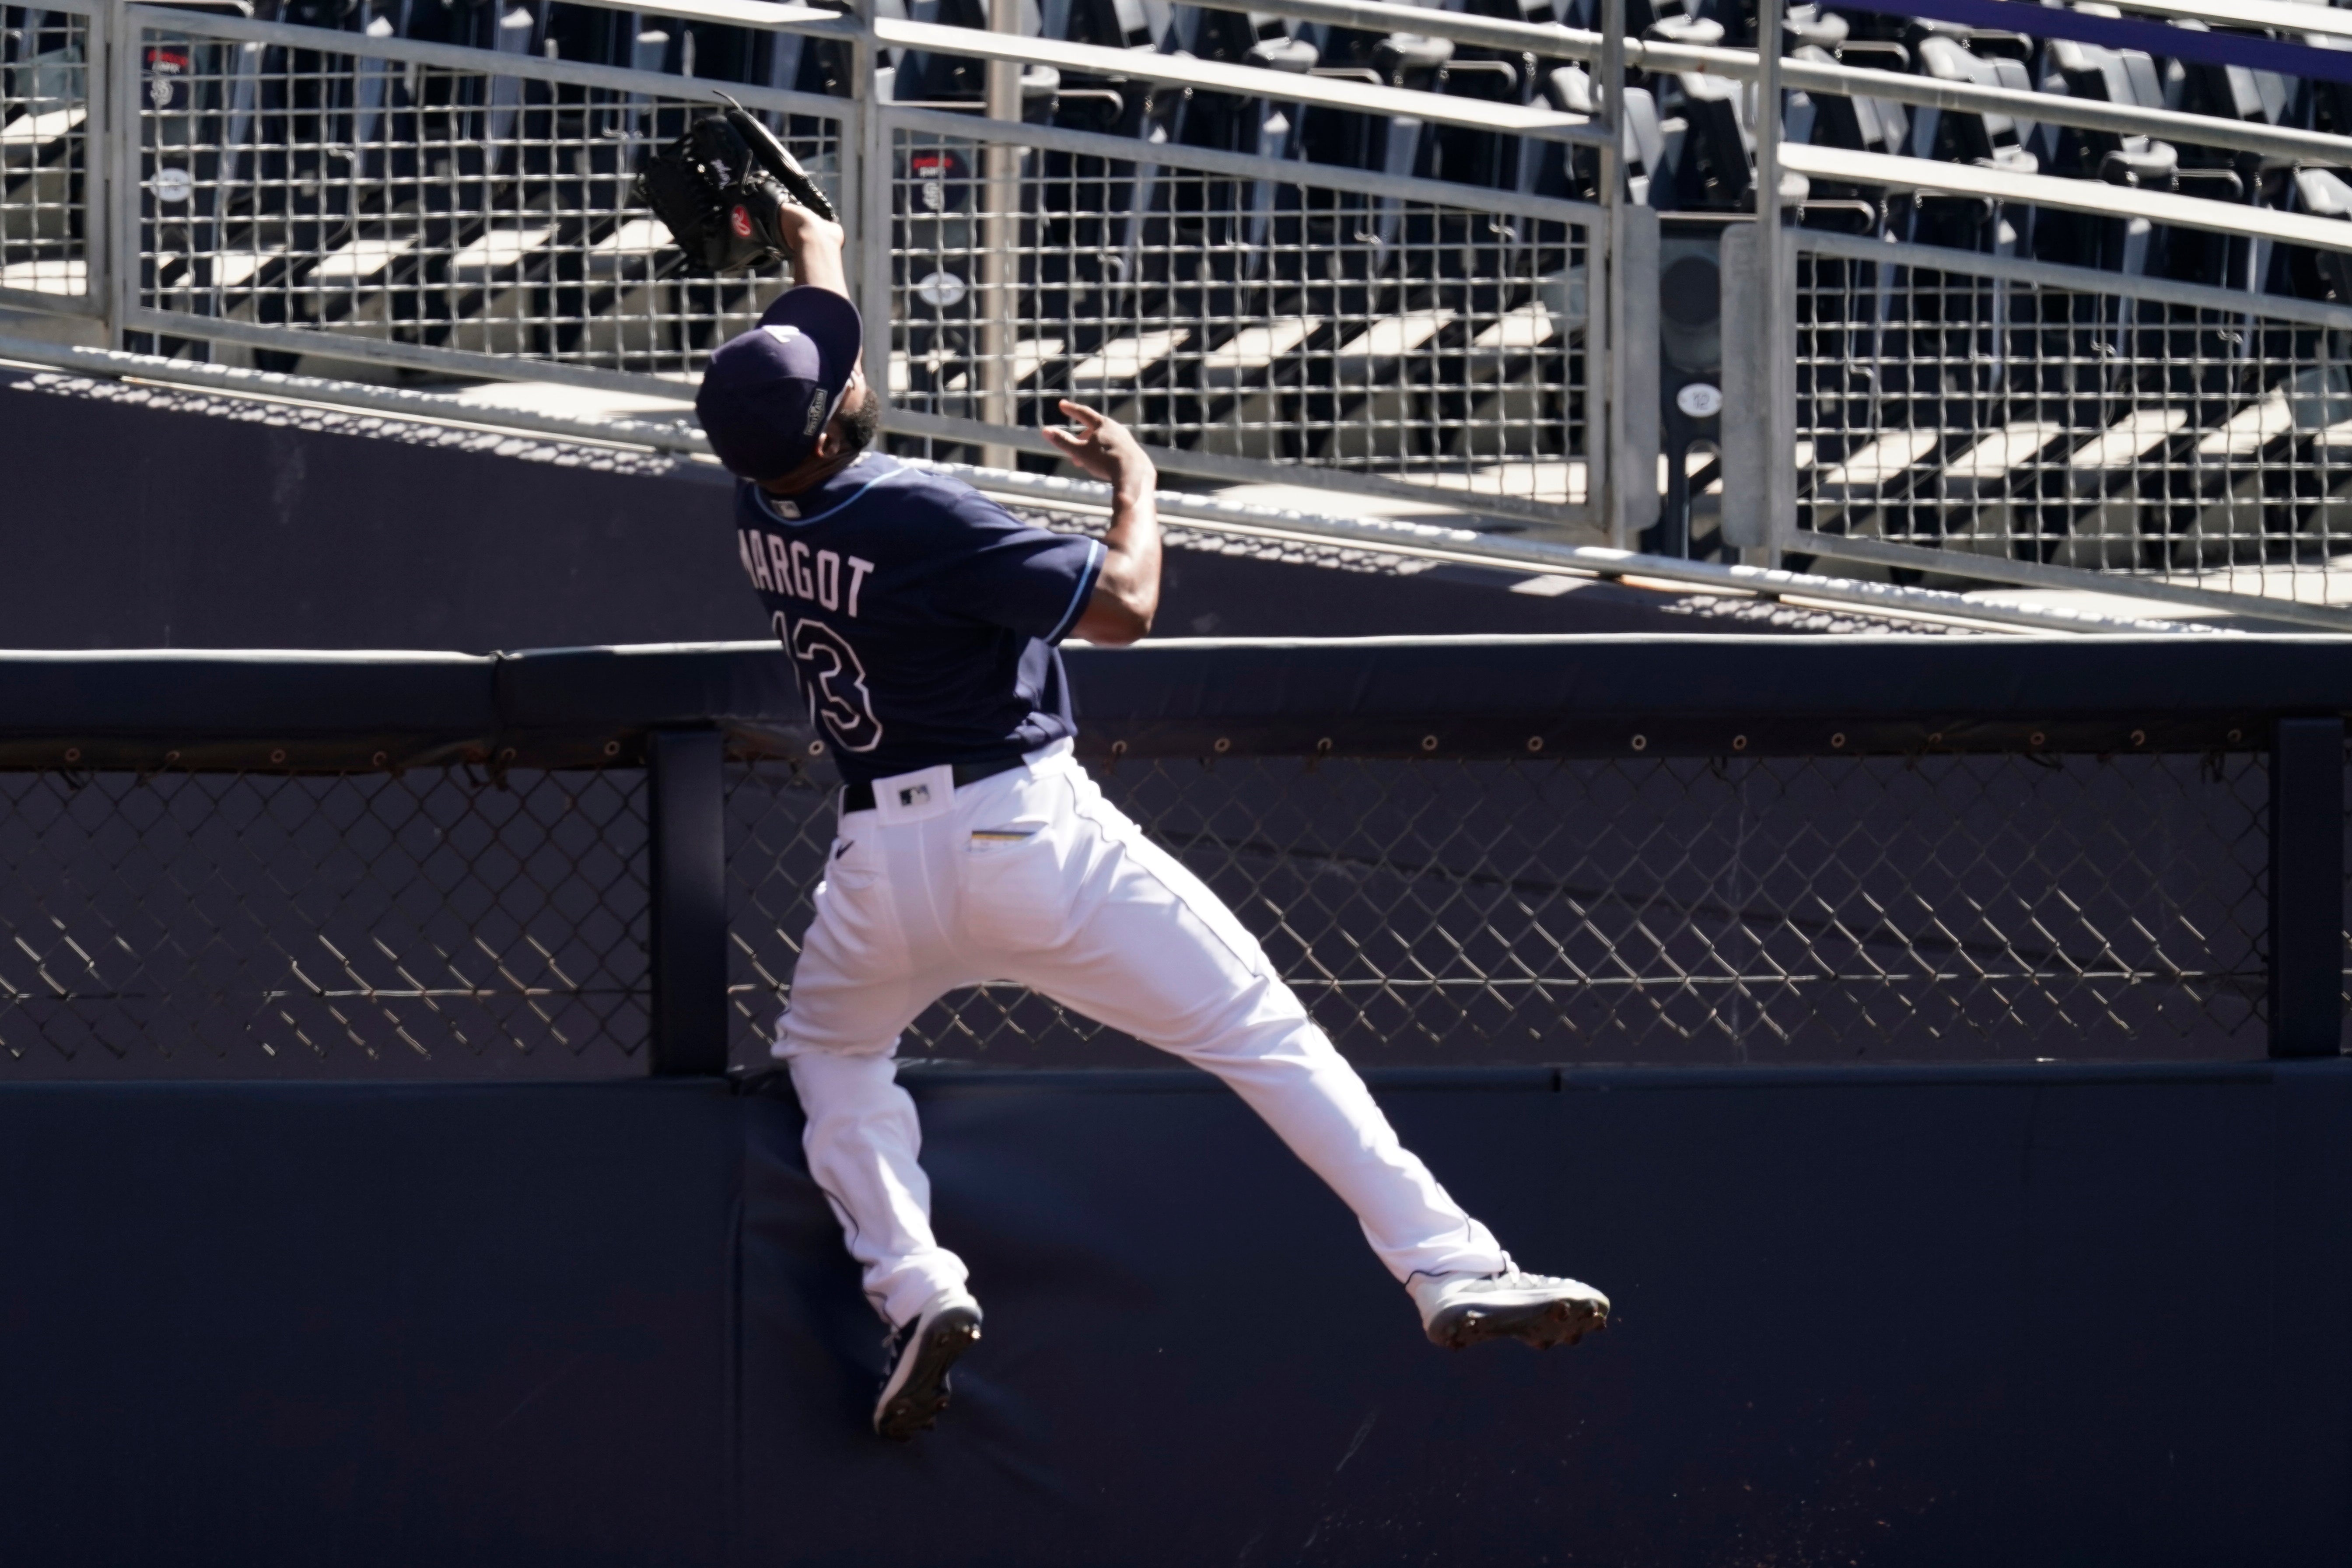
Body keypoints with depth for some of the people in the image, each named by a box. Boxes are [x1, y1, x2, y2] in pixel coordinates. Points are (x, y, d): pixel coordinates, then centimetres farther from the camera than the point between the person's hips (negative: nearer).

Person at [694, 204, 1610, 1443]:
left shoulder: (756, 507, 1)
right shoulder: (919, 518, -19)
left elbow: (817, 313, 22)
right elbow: (1123, 606, -16)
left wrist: (807, 245, 42)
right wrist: (1135, 474, 2)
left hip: (884, 866, 5)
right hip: (1029, 832, -5)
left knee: (831, 1055, 31)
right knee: (1263, 1034, 0)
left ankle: (912, 1284, 7)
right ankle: (1451, 1269, -9)